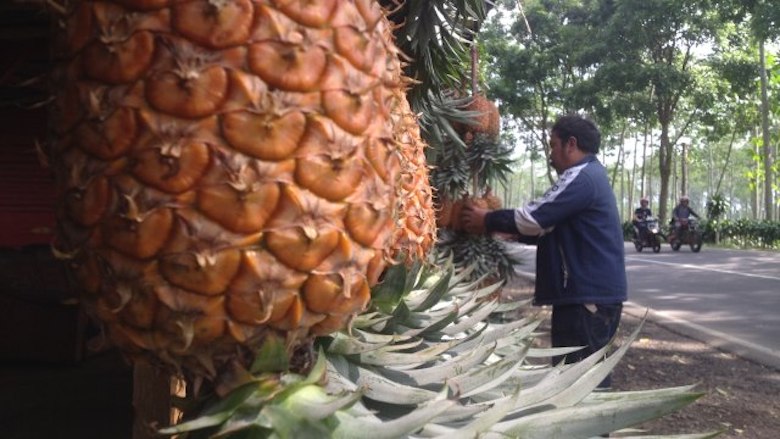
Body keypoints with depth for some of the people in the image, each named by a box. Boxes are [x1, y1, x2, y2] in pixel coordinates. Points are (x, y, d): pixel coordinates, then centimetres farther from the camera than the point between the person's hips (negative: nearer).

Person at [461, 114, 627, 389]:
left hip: (588, 296, -11)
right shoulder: (589, 176, 20)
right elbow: (547, 226, 22)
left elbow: (533, 217, -19)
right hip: (593, 292, 11)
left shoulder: (581, 178, -15)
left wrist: (487, 221, -5)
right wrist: (502, 228, 13)